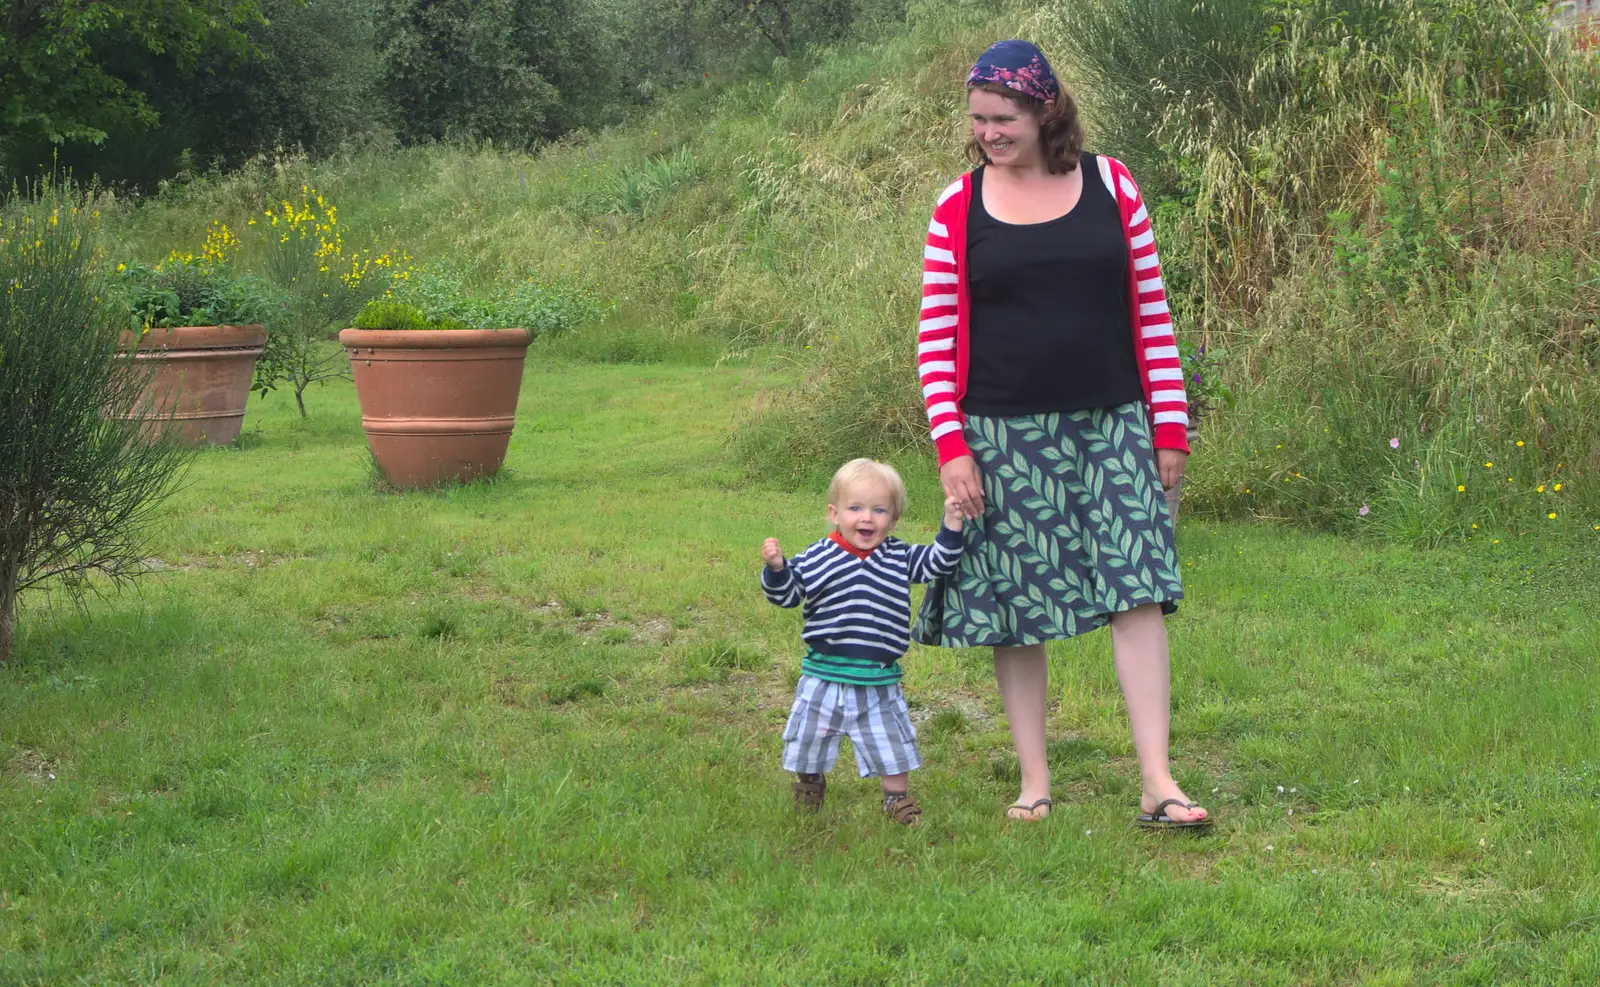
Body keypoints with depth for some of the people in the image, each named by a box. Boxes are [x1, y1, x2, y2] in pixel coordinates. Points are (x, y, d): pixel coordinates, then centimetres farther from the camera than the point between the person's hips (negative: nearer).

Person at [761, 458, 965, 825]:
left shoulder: (900, 558, 1)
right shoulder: (815, 558, -5)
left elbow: (938, 563, 4)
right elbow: (788, 594, -3)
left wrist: (951, 524, -8)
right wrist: (776, 568, -22)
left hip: (879, 681, 1)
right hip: (824, 676, 0)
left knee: (892, 745, 7)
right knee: (810, 739, 15)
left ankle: (898, 797, 27)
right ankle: (809, 782, 42)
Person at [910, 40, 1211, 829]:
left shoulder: (1111, 185, 2)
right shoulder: (958, 209, 0)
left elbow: (1150, 310, 5)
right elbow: (937, 335, 1)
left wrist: (1170, 429, 3)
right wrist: (950, 445, -8)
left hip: (1112, 428, 0)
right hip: (1006, 438, 0)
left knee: (1137, 592, -7)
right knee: (1015, 611, 3)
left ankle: (1157, 784, -5)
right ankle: (1034, 784, 15)